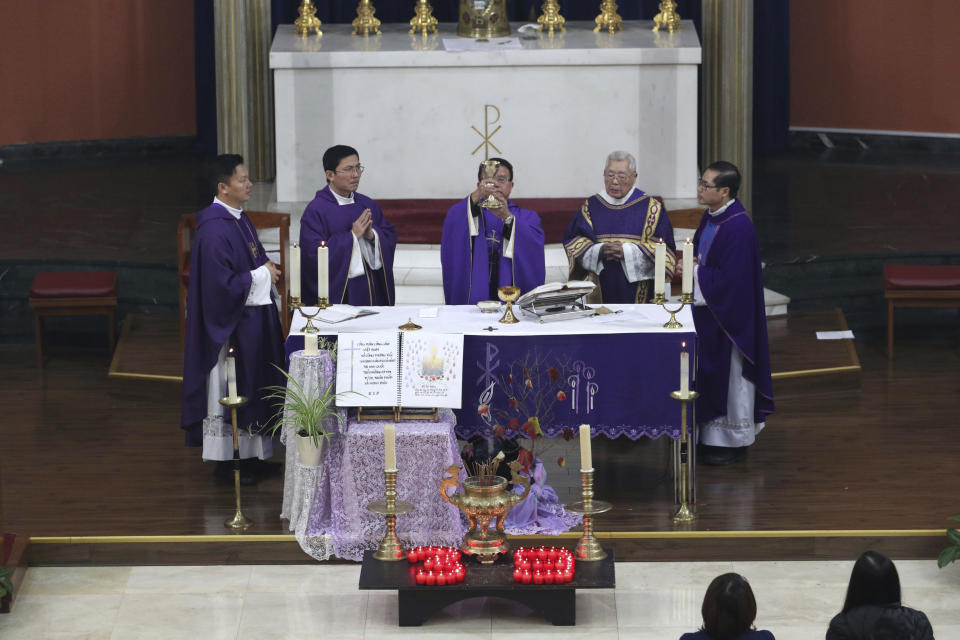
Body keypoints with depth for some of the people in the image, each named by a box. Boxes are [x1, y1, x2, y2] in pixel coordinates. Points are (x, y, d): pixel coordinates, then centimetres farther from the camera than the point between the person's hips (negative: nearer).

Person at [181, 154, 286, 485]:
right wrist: (262, 275, -16)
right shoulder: (213, 230, -22)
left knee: (251, 389, 15)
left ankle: (250, 454, 24)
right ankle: (225, 460, 10)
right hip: (230, 323, -10)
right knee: (228, 392, 0)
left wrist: (267, 271, 3)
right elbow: (222, 283, -25)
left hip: (253, 319, 10)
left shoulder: (240, 219, 9)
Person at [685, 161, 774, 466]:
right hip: (707, 310, 9)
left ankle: (734, 441, 13)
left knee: (730, 374, 2)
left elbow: (732, 279, -25)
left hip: (729, 313, -9)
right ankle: (712, 436, 25)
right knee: (709, 373, 15)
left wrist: (695, 272, -17)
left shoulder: (738, 227, -23)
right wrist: (691, 265, -2)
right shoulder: (709, 217, 6)